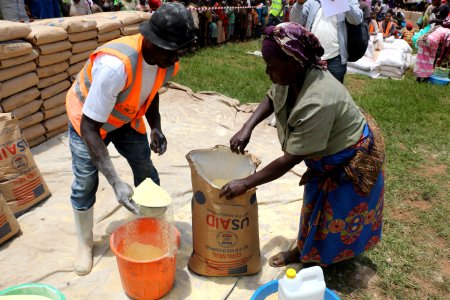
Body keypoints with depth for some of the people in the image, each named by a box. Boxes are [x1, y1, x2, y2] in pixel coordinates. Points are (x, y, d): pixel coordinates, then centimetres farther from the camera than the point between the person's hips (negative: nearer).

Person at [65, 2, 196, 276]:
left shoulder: (167, 61, -22)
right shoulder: (115, 65, -43)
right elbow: (89, 127, -38)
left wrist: (156, 128, -16)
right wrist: (115, 181, -42)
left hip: (127, 119, 5)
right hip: (88, 119, -5)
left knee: (146, 171, 6)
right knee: (85, 183, -3)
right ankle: (85, 244, 22)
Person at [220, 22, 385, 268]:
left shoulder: (317, 103, -42)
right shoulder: (292, 75, -18)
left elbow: (290, 159, -35)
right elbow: (271, 99, 4)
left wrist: (245, 183, -28)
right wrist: (247, 128, -12)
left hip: (351, 160, -8)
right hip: (327, 154, 9)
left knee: (334, 218, 11)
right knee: (314, 204, 24)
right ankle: (303, 250, 46)